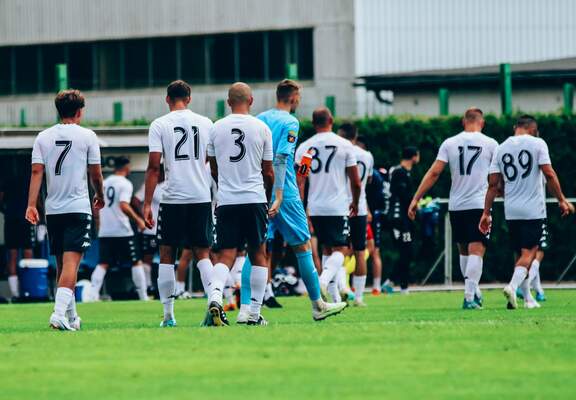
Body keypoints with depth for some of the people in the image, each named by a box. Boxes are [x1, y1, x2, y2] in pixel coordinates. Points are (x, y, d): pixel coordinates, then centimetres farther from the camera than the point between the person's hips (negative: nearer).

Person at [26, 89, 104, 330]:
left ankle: (71, 317, 24)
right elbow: (96, 174, 3)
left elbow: (36, 171, -2)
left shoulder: (43, 137, 6)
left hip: (53, 209, 4)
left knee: (61, 264, 14)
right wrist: (100, 197, 21)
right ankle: (59, 313, -28)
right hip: (78, 208, -4)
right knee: (71, 262, -12)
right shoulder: (87, 136, -2)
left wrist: (31, 205, -6)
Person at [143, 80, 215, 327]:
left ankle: (168, 314, 5)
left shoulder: (159, 125, -1)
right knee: (202, 254, 8)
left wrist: (147, 204, -4)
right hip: (202, 197, 2)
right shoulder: (205, 123, 7)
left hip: (172, 199, -2)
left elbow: (154, 166, -6)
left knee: (167, 256, 7)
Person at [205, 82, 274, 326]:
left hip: (226, 201, 1)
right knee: (258, 255, 10)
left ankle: (215, 297, -25)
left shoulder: (217, 128, 5)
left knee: (225, 255, 1)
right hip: (255, 198, -1)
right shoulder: (261, 128, 0)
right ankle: (254, 314, 8)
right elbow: (268, 172, 6)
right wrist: (269, 197, 23)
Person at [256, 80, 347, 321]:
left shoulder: (259, 120, 11)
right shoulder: (290, 122, -7)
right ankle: (317, 305, 15)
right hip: (285, 194, -5)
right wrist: (278, 194, -22)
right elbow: (281, 158, -18)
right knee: (303, 247, 7)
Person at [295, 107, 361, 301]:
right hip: (338, 207, -4)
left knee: (327, 249, 16)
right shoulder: (344, 145, -3)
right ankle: (325, 279, -29)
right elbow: (356, 182, -1)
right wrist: (355, 202, 16)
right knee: (339, 249, -1)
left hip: (315, 207, 4)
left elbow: (299, 183, 0)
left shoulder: (304, 147, 3)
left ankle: (334, 296, 16)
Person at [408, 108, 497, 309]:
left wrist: (416, 199, 2)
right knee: (476, 251, -7)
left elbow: (434, 173, -1)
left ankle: (474, 292, 25)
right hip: (480, 204, -3)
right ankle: (469, 297, -18)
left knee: (464, 250, 18)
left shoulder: (449, 143, 4)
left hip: (456, 206, 3)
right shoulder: (490, 144, 0)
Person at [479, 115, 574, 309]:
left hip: (511, 211, 4)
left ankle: (528, 298, 16)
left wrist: (486, 213, 9)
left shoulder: (501, 149, 8)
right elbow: (549, 174, -9)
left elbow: (493, 184, 6)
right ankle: (513, 286, -30)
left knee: (520, 254, 14)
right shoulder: (537, 144, -3)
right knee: (528, 253, -6)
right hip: (533, 210, -4)